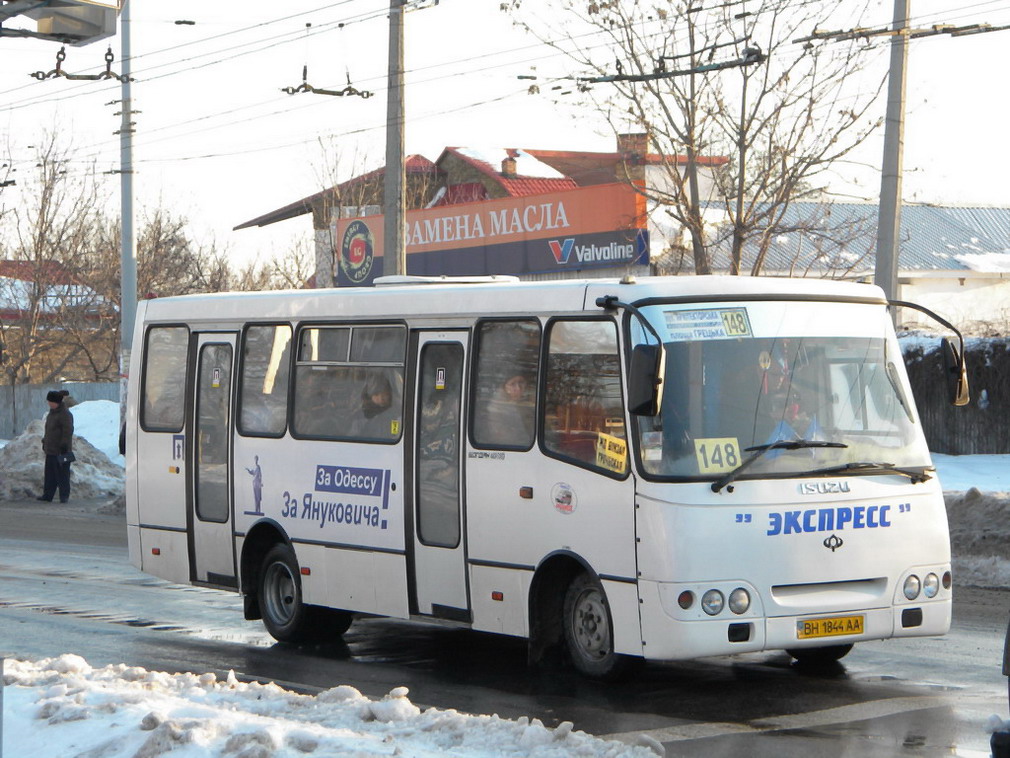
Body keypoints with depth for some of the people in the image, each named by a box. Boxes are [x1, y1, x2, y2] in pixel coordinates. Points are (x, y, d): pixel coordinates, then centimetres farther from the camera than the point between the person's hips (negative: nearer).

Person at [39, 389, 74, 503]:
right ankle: (47, 495, 16)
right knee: (49, 474, 12)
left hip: (60, 451, -9)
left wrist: (64, 446, -21)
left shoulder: (65, 414, -14)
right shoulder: (52, 413, 16)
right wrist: (44, 443, 23)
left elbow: (67, 432, -19)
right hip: (51, 451, 9)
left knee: (62, 475, -4)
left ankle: (64, 496, 2)